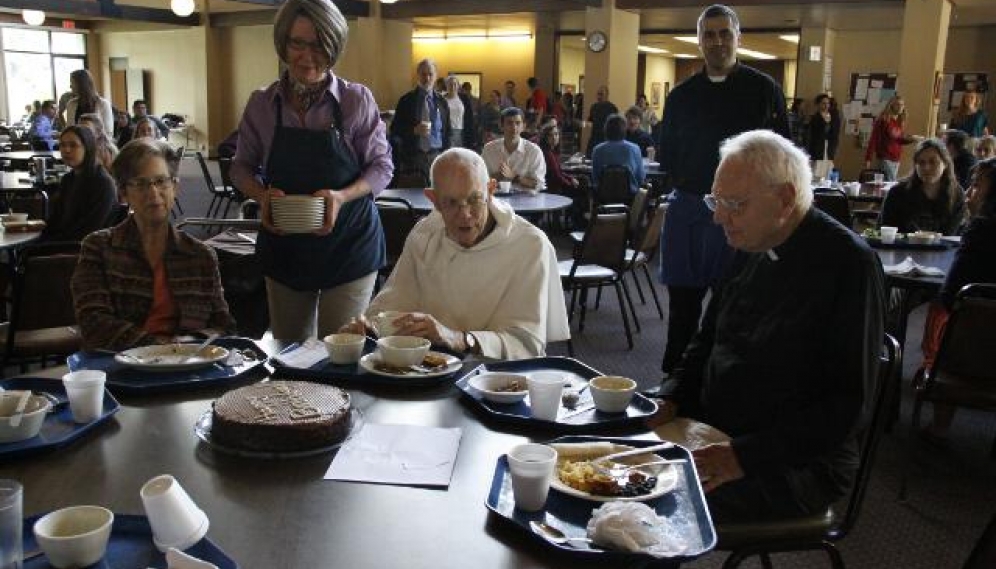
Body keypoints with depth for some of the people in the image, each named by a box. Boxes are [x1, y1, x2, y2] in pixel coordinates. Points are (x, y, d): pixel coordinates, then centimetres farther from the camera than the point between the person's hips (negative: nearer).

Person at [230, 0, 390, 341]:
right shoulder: (261, 104, 0)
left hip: (348, 243, -3)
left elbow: (382, 167, -2)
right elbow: (241, 168, 10)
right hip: (283, 247, 3)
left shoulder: (357, 100, -7)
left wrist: (341, 196, -20)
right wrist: (262, 195, -12)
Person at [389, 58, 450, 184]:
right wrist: (414, 130, -17)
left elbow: (446, 131, 13)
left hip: (436, 156, 2)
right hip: (412, 157, -2)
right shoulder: (406, 100, 1)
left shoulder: (441, 102, 9)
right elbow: (394, 130, -1)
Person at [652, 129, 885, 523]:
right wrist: (670, 402, 2)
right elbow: (708, 341, 21)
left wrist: (743, 457, -24)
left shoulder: (848, 265, -15)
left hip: (800, 462, -7)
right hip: (714, 436, 7)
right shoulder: (752, 249, 9)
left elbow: (848, 405, -18)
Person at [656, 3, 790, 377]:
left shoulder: (763, 89, 2)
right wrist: (683, 183, 1)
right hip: (687, 211, 3)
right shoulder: (682, 95, 11)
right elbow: (666, 155, 17)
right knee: (682, 301, 8)